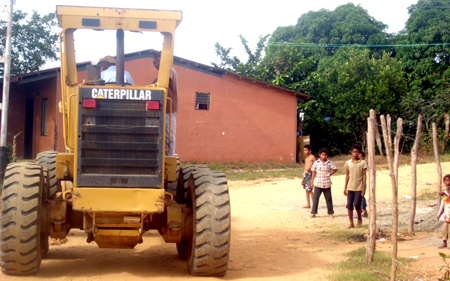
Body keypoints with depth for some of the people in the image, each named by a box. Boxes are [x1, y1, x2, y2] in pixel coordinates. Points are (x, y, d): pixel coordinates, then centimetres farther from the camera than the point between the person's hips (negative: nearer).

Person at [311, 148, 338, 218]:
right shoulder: (316, 163, 0)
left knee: (328, 199, 8)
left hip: (327, 184, 0)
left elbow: (335, 169, 10)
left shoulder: (329, 163, 0)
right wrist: (312, 182, 3)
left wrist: (330, 174, -2)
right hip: (318, 184, 0)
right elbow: (314, 172, 4)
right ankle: (313, 212, 6)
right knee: (316, 198, -1)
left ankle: (330, 213, 17)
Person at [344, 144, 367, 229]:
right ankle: (351, 223, 8)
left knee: (357, 204, -7)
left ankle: (360, 219, 18)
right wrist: (345, 187, 10)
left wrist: (363, 188, -8)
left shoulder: (363, 163, -2)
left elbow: (364, 175, -2)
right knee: (349, 205, 0)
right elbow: (347, 175, 12)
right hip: (350, 187, 3)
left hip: (359, 188, -3)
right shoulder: (348, 163, 7)